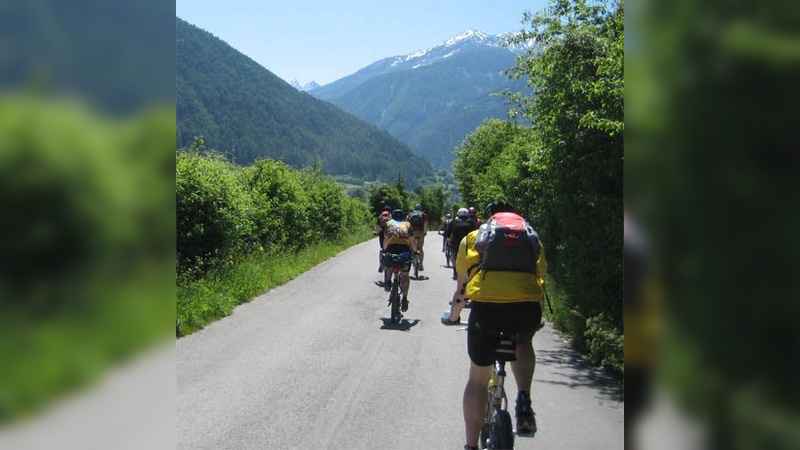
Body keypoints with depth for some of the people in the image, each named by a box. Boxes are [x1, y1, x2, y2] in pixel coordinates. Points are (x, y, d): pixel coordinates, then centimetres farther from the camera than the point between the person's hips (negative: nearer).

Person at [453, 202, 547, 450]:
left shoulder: (473, 237, 24)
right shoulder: (532, 237, 27)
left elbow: (461, 283, 22)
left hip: (485, 305, -1)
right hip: (527, 306, 1)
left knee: (478, 378, 17)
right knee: (523, 343, 35)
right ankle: (523, 400, 12)